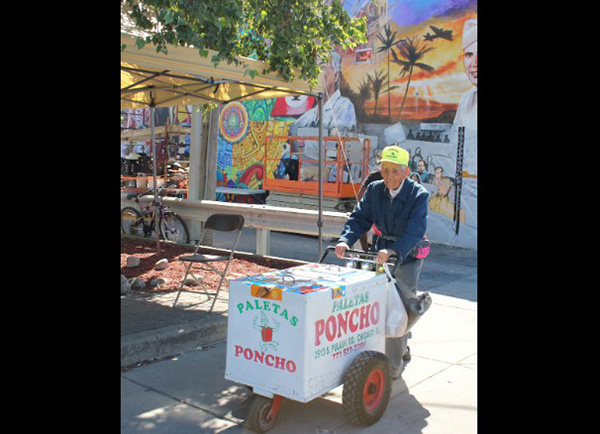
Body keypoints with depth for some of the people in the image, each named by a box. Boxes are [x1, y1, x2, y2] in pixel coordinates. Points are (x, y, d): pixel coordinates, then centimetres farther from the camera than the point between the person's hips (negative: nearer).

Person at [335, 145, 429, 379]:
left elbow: (415, 230, -30)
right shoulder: (374, 190, -4)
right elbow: (359, 218, -8)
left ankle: (394, 365, 4)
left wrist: (394, 251, -46)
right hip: (383, 253, 5)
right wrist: (345, 240, -27)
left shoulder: (419, 194, -18)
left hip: (408, 256, -5)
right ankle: (402, 349, 37)